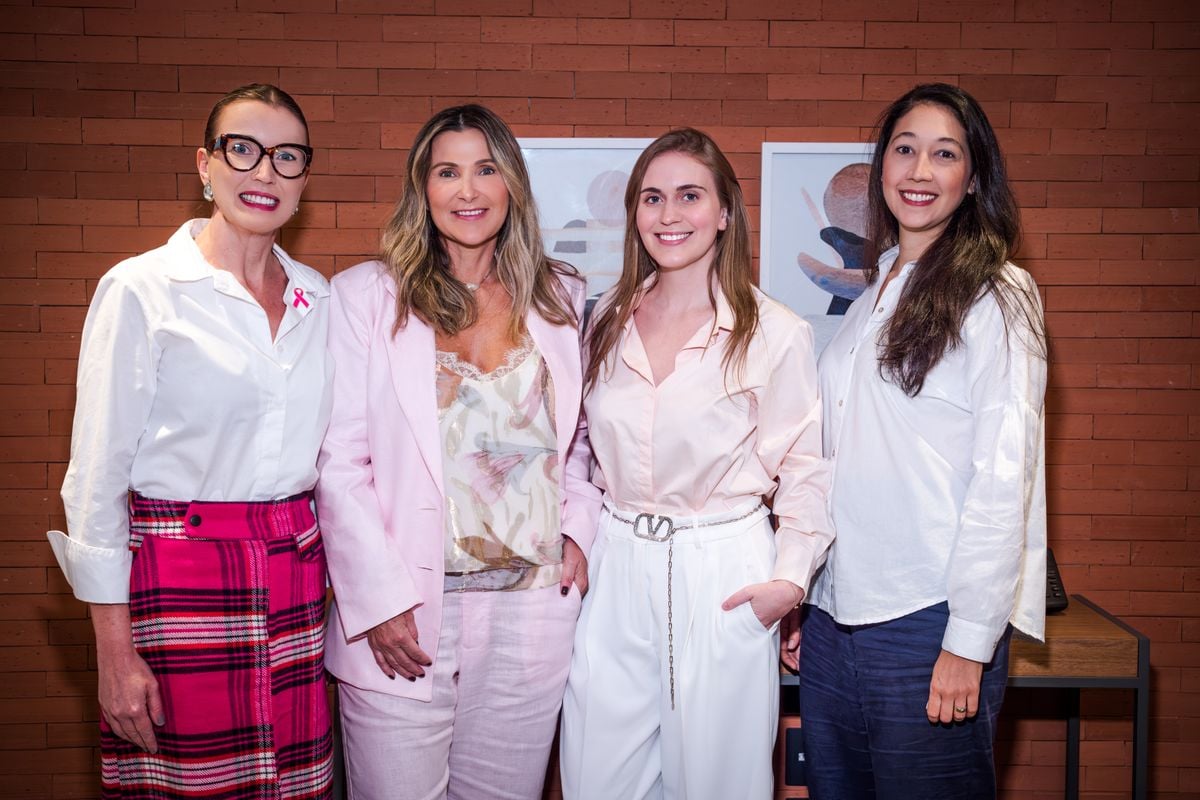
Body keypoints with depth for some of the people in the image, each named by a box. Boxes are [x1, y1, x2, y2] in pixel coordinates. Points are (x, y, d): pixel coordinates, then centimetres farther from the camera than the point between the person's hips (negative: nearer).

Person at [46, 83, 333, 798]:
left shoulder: (316, 297, 9)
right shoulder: (141, 289, -6)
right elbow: (97, 476, -6)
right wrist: (115, 649, -9)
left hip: (294, 582, 5)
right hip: (179, 579, -4)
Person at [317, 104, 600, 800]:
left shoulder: (560, 297, 10)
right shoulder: (365, 294, -1)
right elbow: (340, 461, -4)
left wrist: (578, 528, 3)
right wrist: (380, 599, -10)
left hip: (531, 606, 3)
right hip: (402, 616, -2)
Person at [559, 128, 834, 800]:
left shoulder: (775, 333, -7)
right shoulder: (610, 322, 8)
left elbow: (807, 469, -3)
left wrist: (790, 577, -11)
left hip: (724, 576, -4)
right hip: (617, 571, 4)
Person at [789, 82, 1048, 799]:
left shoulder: (997, 295, -5)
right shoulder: (871, 296, 13)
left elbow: (1004, 475, -11)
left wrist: (969, 641, -15)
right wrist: (808, 607, 12)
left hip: (929, 622, -6)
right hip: (837, 616, 6)